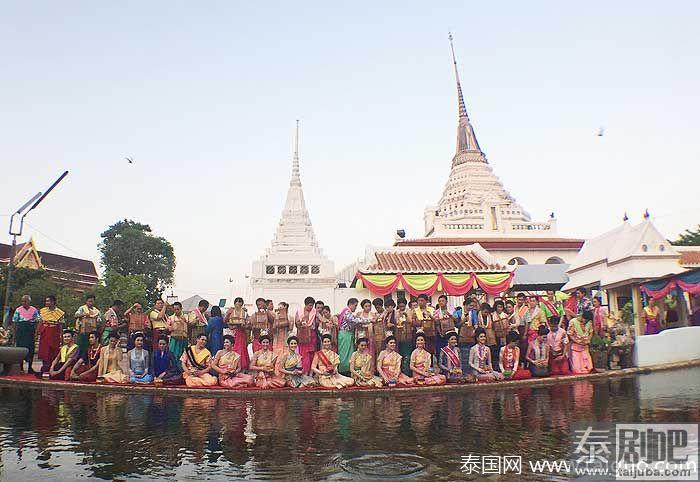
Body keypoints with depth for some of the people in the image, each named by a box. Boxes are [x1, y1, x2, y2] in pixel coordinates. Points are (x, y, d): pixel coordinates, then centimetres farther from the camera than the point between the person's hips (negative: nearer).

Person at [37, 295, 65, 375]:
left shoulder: (60, 312, -2)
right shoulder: (43, 311, 8)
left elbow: (61, 326, 0)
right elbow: (40, 323, 10)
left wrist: (61, 336, -3)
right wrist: (38, 332, 2)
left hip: (54, 333, -3)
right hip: (44, 332, 3)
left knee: (53, 350, -4)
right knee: (44, 350, 3)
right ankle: (45, 367, 12)